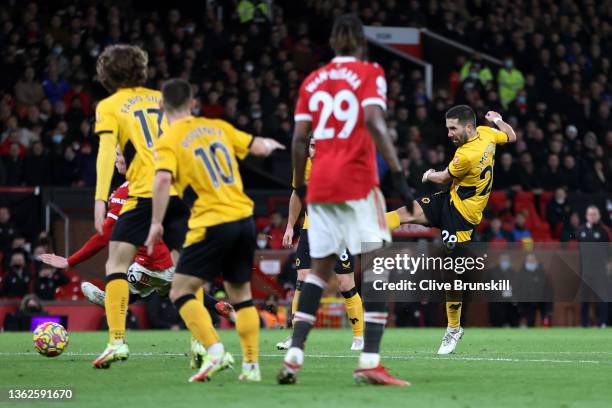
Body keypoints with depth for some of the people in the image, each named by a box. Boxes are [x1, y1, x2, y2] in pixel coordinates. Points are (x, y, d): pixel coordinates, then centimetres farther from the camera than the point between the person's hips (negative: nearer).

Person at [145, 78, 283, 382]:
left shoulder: (168, 141, -5)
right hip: (244, 219, 6)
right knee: (241, 294, 18)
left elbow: (163, 180, -21)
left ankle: (215, 352, -17)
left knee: (181, 291, 0)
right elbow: (259, 147, 20)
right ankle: (251, 365, 14)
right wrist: (270, 145, 43)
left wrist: (156, 223, -13)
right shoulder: (218, 127, 11)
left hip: (212, 225, -6)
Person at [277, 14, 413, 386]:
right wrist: (398, 173, -17)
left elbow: (300, 138, 9)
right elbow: (374, 122, -15)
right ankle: (370, 361, -14)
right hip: (357, 182, -5)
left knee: (320, 269, 13)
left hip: (319, 184, 5)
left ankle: (294, 356, 4)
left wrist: (299, 186, 19)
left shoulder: (312, 81, 14)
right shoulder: (369, 74, 1)